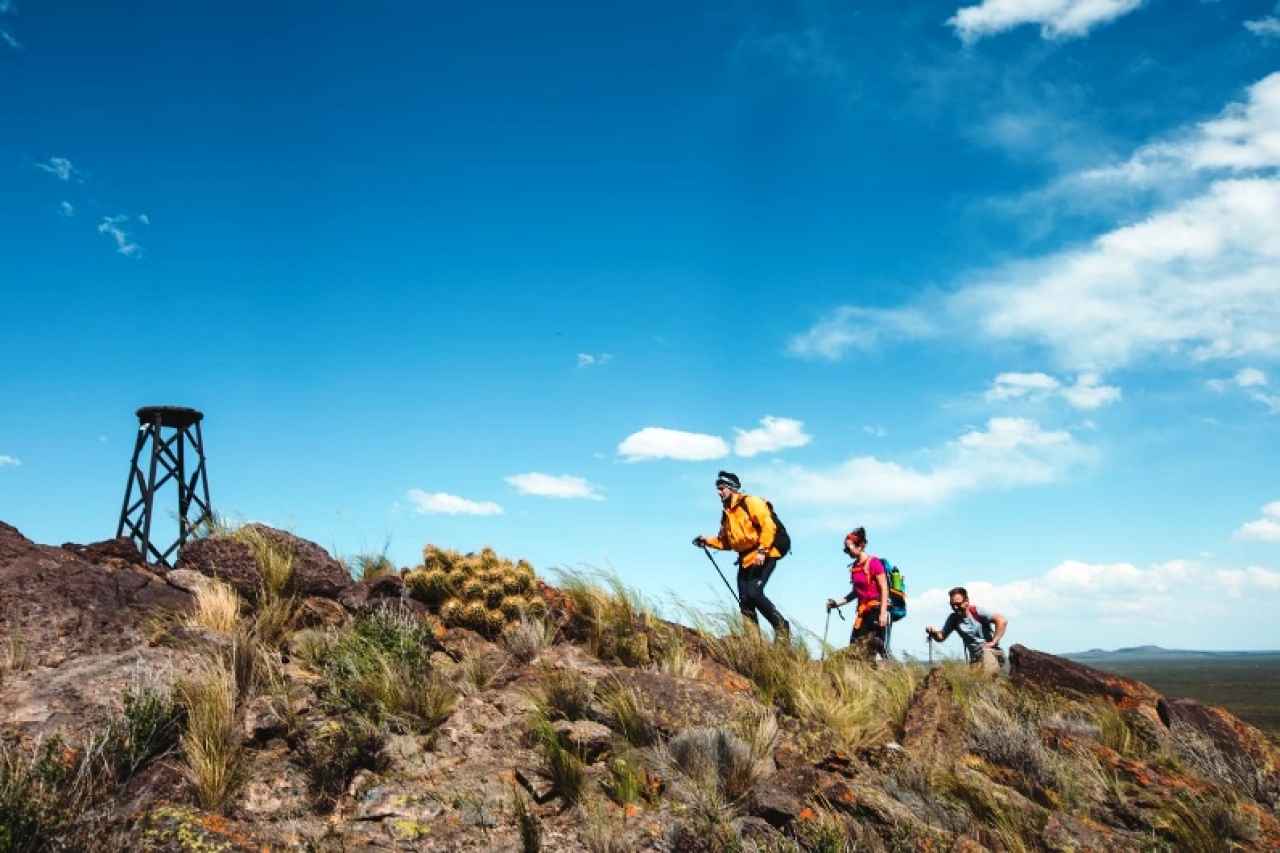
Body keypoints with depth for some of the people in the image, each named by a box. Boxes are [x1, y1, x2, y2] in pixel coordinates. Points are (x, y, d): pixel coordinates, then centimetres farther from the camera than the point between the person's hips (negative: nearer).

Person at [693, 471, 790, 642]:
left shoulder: (751, 502, -7)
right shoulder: (726, 513, 18)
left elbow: (769, 526, -16)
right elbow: (725, 542, 22)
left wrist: (762, 551, -22)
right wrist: (707, 541, 7)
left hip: (763, 557, -8)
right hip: (745, 559, 8)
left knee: (754, 593, -21)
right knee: (745, 601, 1)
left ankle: (781, 626, -5)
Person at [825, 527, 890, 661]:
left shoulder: (873, 562, -11)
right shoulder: (854, 566, 12)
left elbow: (884, 589, -13)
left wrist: (883, 613, -18)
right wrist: (837, 603, 12)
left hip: (876, 609, -8)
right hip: (862, 611, 8)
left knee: (871, 648, -9)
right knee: (855, 649, 0)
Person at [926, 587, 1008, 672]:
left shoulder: (976, 612, -12)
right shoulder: (953, 619, 4)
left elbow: (1002, 620, -20)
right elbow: (941, 637, 9)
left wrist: (993, 642, -19)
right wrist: (933, 633, -14)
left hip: (992, 652, -6)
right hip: (975, 658, 6)